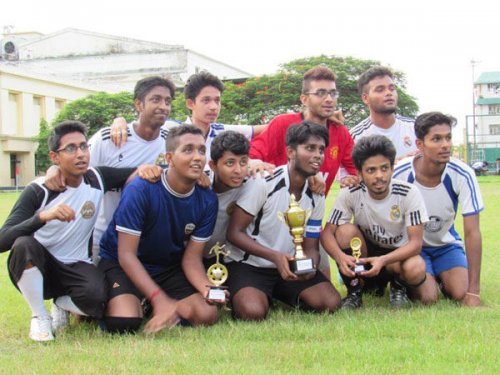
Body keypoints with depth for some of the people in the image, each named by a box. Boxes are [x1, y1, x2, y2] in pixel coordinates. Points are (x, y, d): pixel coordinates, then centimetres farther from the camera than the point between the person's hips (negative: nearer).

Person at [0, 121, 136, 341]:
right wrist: (43, 216, -42)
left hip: (76, 269, 2)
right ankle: (40, 317, -13)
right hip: (36, 268, -2)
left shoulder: (98, 180, -5)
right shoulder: (38, 191, -16)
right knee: (24, 244, -36)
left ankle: (62, 304, 7)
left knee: (97, 298, -31)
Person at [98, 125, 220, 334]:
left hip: (168, 267, 4)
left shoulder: (207, 201, -11)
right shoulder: (140, 190, -24)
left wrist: (207, 287, -30)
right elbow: (126, 254, -23)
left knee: (207, 315, -18)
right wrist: (159, 299, -33)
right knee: (125, 323, -29)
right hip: (119, 263, -4)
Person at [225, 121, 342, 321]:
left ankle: (279, 297, 9)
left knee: (331, 302, -16)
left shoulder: (316, 197, 2)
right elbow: (234, 233, -16)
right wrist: (275, 256, -30)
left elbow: (310, 247, 7)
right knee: (253, 312, -33)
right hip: (248, 265, -5)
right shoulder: (262, 183, -16)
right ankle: (243, 295, 3)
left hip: (291, 267, 5)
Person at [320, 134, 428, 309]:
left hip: (398, 253, -1)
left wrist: (382, 260, -40)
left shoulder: (409, 193, -23)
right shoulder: (350, 194, -19)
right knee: (345, 231, -29)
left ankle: (398, 286, 3)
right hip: (365, 250, 2)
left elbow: (416, 242, -24)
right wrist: (340, 256, -42)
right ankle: (354, 291, -8)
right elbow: (328, 232, -19)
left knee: (415, 270, -35)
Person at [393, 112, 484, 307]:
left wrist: (474, 292, -24)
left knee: (462, 293, -21)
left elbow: (472, 233, -21)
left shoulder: (463, 175, -22)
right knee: (427, 297, -22)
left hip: (446, 244, 2)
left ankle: (442, 280, 14)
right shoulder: (400, 174, -25)